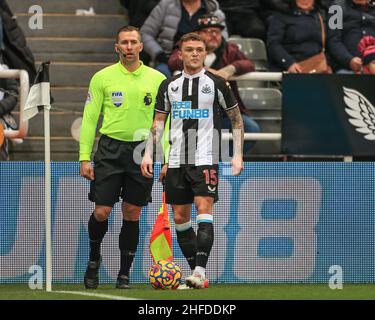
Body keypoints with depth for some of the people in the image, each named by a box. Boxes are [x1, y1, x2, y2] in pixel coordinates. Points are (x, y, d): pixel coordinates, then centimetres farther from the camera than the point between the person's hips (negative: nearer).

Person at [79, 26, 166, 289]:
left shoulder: (157, 79, 5)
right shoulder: (103, 77, 2)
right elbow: (89, 119, 3)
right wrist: (84, 158, -3)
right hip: (110, 148, -1)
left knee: (132, 214, 4)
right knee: (102, 212, -5)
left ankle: (125, 273, 13)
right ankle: (94, 259, 22)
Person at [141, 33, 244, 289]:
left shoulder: (217, 84, 1)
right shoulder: (169, 86, 11)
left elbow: (237, 119, 7)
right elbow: (158, 122, 16)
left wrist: (238, 155, -1)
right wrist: (148, 154, 6)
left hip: (206, 159, -4)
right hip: (177, 161, 4)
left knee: (204, 208, -18)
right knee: (180, 217, 4)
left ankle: (200, 271, -24)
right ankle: (197, 273, 13)